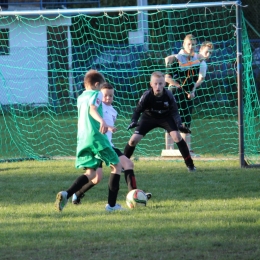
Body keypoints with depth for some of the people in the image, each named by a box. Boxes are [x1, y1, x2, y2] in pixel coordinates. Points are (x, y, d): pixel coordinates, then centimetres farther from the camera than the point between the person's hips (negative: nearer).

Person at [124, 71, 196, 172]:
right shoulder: (147, 95, -28)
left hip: (166, 117, 0)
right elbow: (138, 110, -21)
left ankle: (189, 164, -10)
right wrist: (134, 121, -40)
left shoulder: (168, 95, -26)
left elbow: (174, 112, -21)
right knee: (134, 139, -10)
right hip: (149, 117, 0)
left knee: (176, 136, -22)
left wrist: (179, 125, -37)